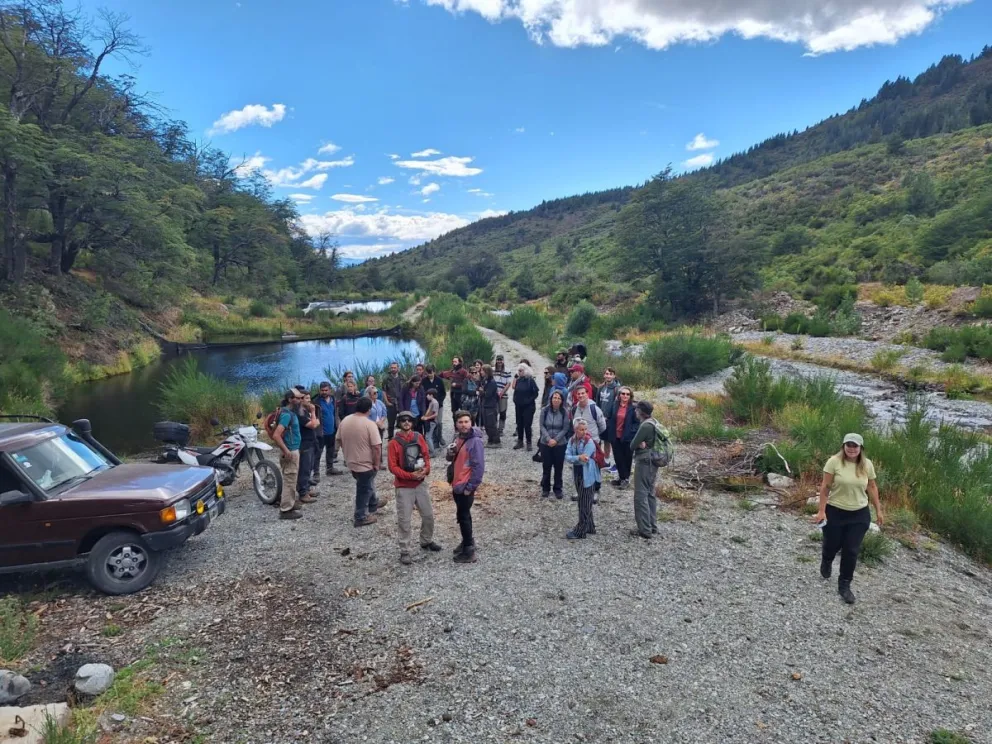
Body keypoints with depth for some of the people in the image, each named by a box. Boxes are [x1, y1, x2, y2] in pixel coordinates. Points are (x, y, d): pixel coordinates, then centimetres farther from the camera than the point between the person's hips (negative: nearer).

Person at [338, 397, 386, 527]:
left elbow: (340, 441, 9)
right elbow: (376, 447, -24)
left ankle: (373, 503, 46)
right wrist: (377, 464, -12)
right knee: (364, 490, 8)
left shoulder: (344, 421, -2)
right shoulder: (370, 424, -22)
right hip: (365, 464, -7)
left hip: (351, 462, 7)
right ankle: (361, 517, 19)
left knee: (366, 485, 27)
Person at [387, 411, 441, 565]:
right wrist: (410, 475, -21)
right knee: (404, 520, 0)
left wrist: (426, 470, -13)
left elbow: (426, 456, 7)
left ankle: (426, 541, 36)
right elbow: (392, 467, -11)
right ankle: (405, 552, 11)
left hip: (421, 483, 4)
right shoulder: (394, 442, -10)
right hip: (404, 486, -4)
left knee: (428, 515, 14)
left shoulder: (419, 437, 3)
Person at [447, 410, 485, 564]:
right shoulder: (459, 437, 6)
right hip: (457, 484, 8)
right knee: (463, 515, 20)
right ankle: (467, 540, 36)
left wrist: (470, 487, -19)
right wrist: (450, 452, -8)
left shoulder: (475, 441, -20)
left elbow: (479, 467, -22)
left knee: (463, 516, -2)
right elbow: (452, 459, 16)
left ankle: (469, 551, 7)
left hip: (466, 487, -8)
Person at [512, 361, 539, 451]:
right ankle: (520, 441, 21)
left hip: (528, 406, -5)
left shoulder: (530, 380, -9)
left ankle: (529, 443, 5)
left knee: (527, 424, -4)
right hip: (519, 406, 6)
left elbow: (536, 393, -9)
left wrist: (529, 400, -16)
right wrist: (515, 399, 2)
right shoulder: (518, 380, 7)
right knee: (519, 424, 10)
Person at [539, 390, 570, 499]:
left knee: (558, 467, 7)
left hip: (560, 444, 0)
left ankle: (558, 489, 20)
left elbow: (565, 428, -6)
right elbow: (542, 426, -5)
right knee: (546, 467, 8)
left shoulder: (564, 412, -8)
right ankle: (545, 488, 22)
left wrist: (556, 440, -14)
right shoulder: (545, 410, -7)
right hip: (545, 443, 1)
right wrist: (549, 439, -15)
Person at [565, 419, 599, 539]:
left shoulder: (589, 442, -18)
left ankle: (580, 531, 7)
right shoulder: (572, 440, 1)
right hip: (577, 474, 7)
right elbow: (567, 457, -10)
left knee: (585, 504, -1)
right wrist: (578, 458, -25)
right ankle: (589, 527, 31)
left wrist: (573, 459, -13)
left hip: (587, 476, -7)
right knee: (581, 502, 17)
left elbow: (583, 460, -23)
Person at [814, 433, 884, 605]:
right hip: (835, 512, -2)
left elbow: (872, 487, 8)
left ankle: (844, 586, 18)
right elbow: (825, 487, -12)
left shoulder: (867, 464, -4)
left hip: (859, 514, 2)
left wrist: (878, 510, 8)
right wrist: (821, 510, -14)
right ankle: (826, 562, 49)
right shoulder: (834, 461, -15)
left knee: (851, 551, 4)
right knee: (832, 545, 13)